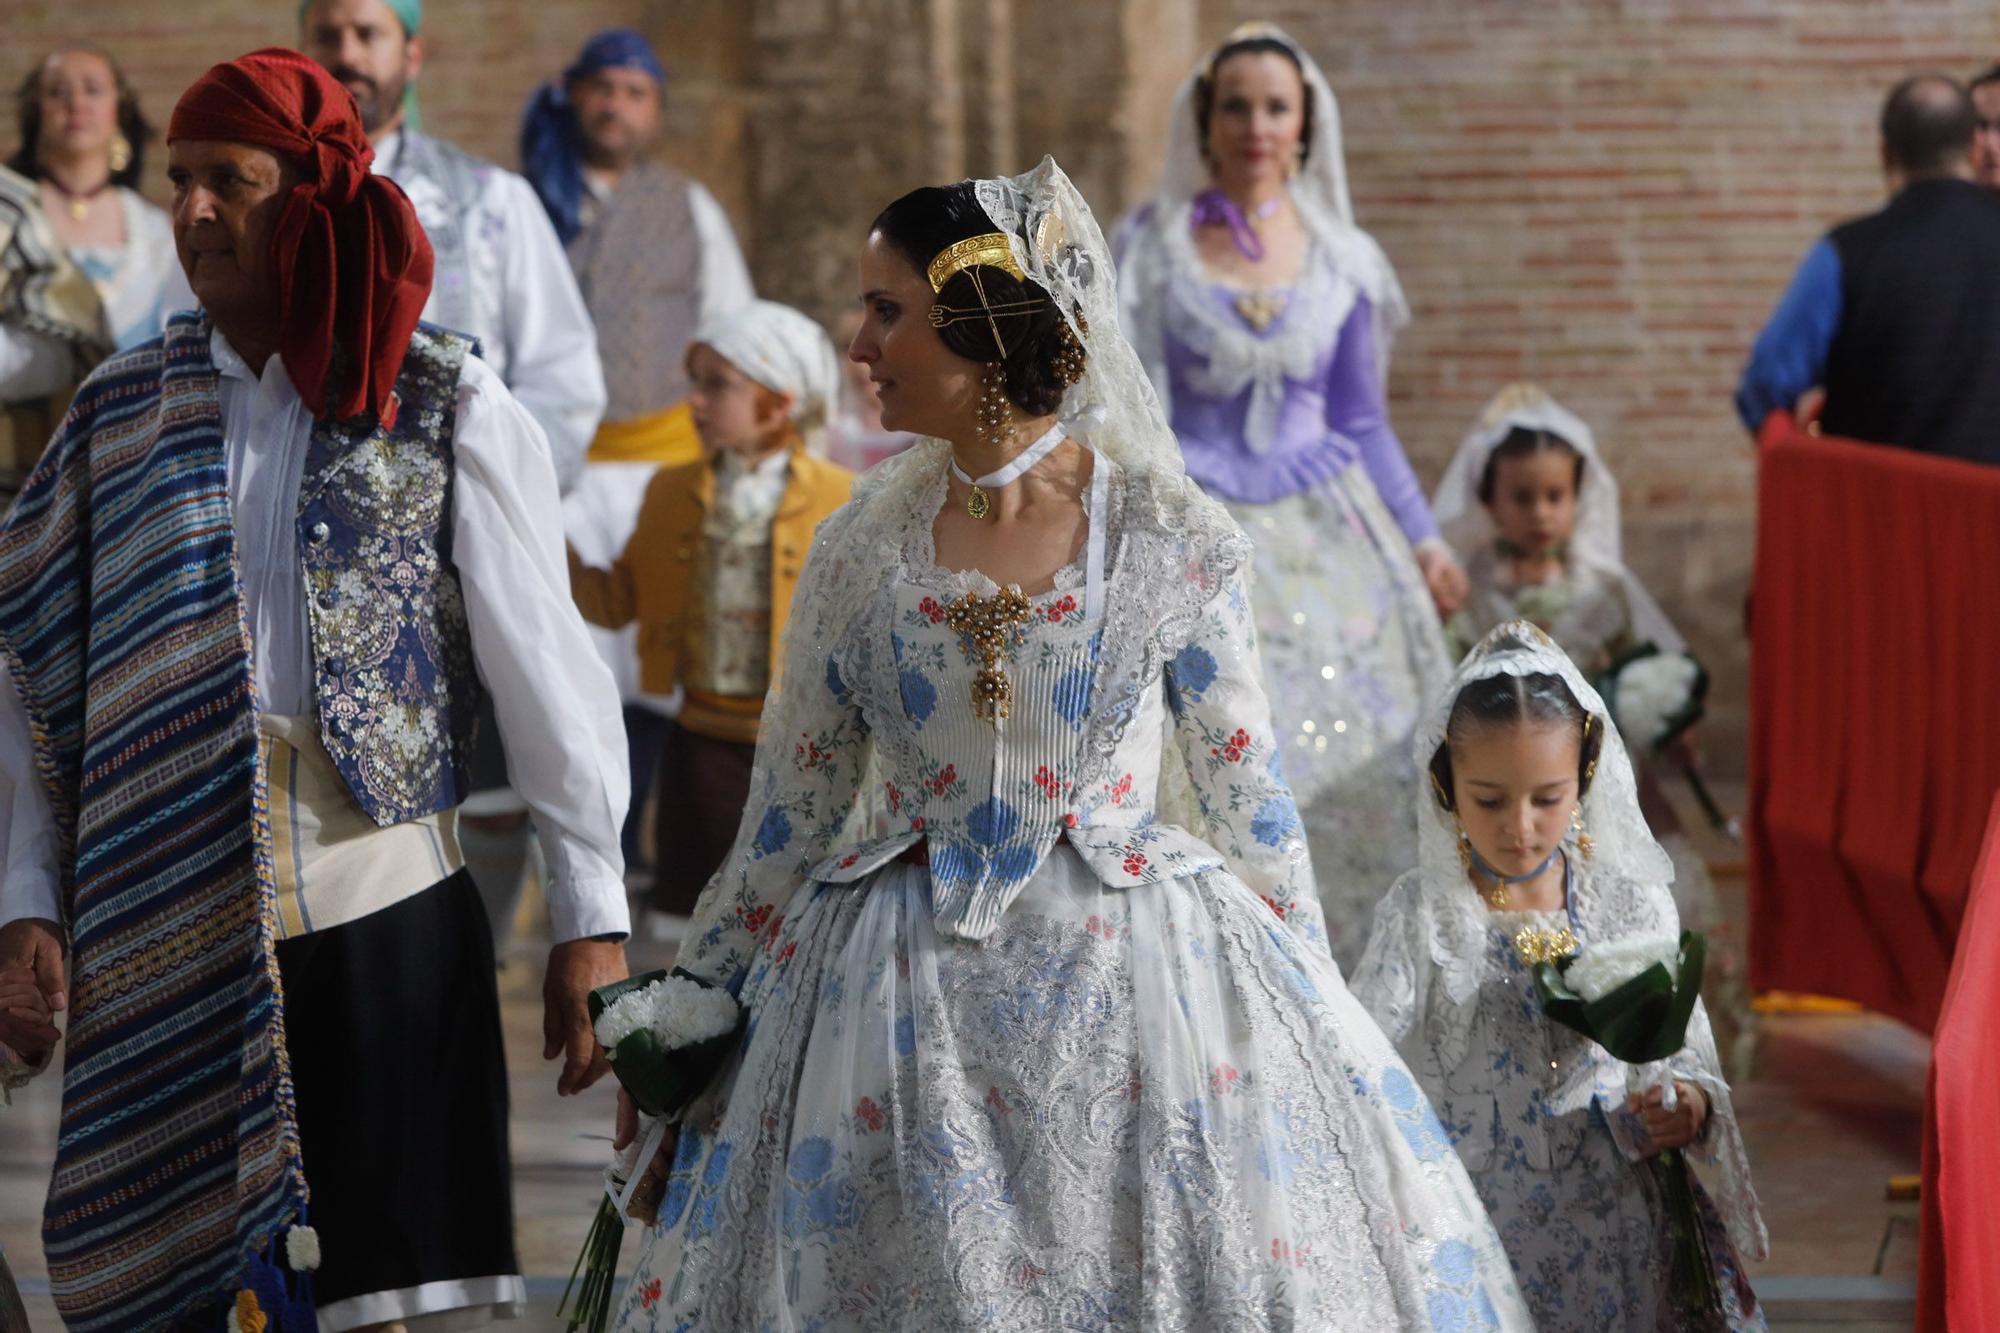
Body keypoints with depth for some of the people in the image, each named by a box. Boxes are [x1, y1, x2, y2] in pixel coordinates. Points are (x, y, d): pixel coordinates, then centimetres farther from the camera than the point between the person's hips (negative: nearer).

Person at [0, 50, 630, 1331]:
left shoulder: (444, 408, 0)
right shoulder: (127, 408, 9)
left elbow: (545, 669, 0)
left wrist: (593, 920, -2)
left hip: (379, 906, -3)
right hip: (169, 923, 3)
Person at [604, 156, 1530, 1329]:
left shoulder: (1172, 540, -6)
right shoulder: (865, 547, 2)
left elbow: (1248, 792, 2)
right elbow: (793, 804, 9)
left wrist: (1314, 1005, 5)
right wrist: (696, 1010, 10)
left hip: (1125, 969, -2)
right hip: (908, 999, 2)